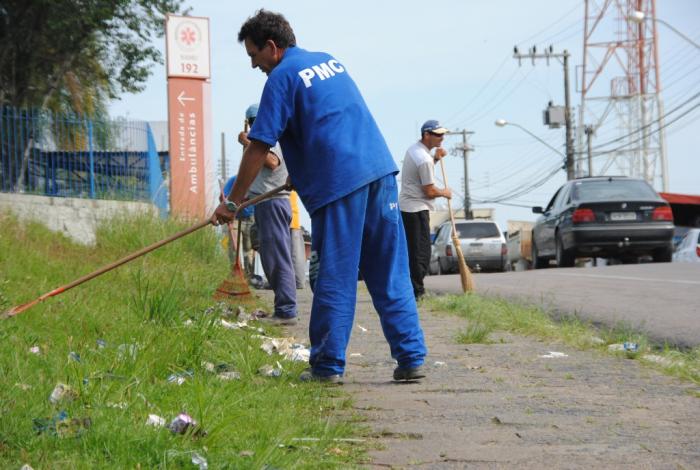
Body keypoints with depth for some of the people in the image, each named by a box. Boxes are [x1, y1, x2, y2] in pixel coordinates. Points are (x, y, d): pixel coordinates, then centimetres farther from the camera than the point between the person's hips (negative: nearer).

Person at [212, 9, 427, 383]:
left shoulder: (282, 78, -3)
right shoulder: (329, 61, 20)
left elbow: (259, 148, -5)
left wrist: (232, 202, 1)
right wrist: (301, 172, 32)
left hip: (338, 184, -7)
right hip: (380, 170, 7)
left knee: (333, 279, 1)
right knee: (391, 275, 7)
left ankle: (328, 366, 5)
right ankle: (411, 358, 5)